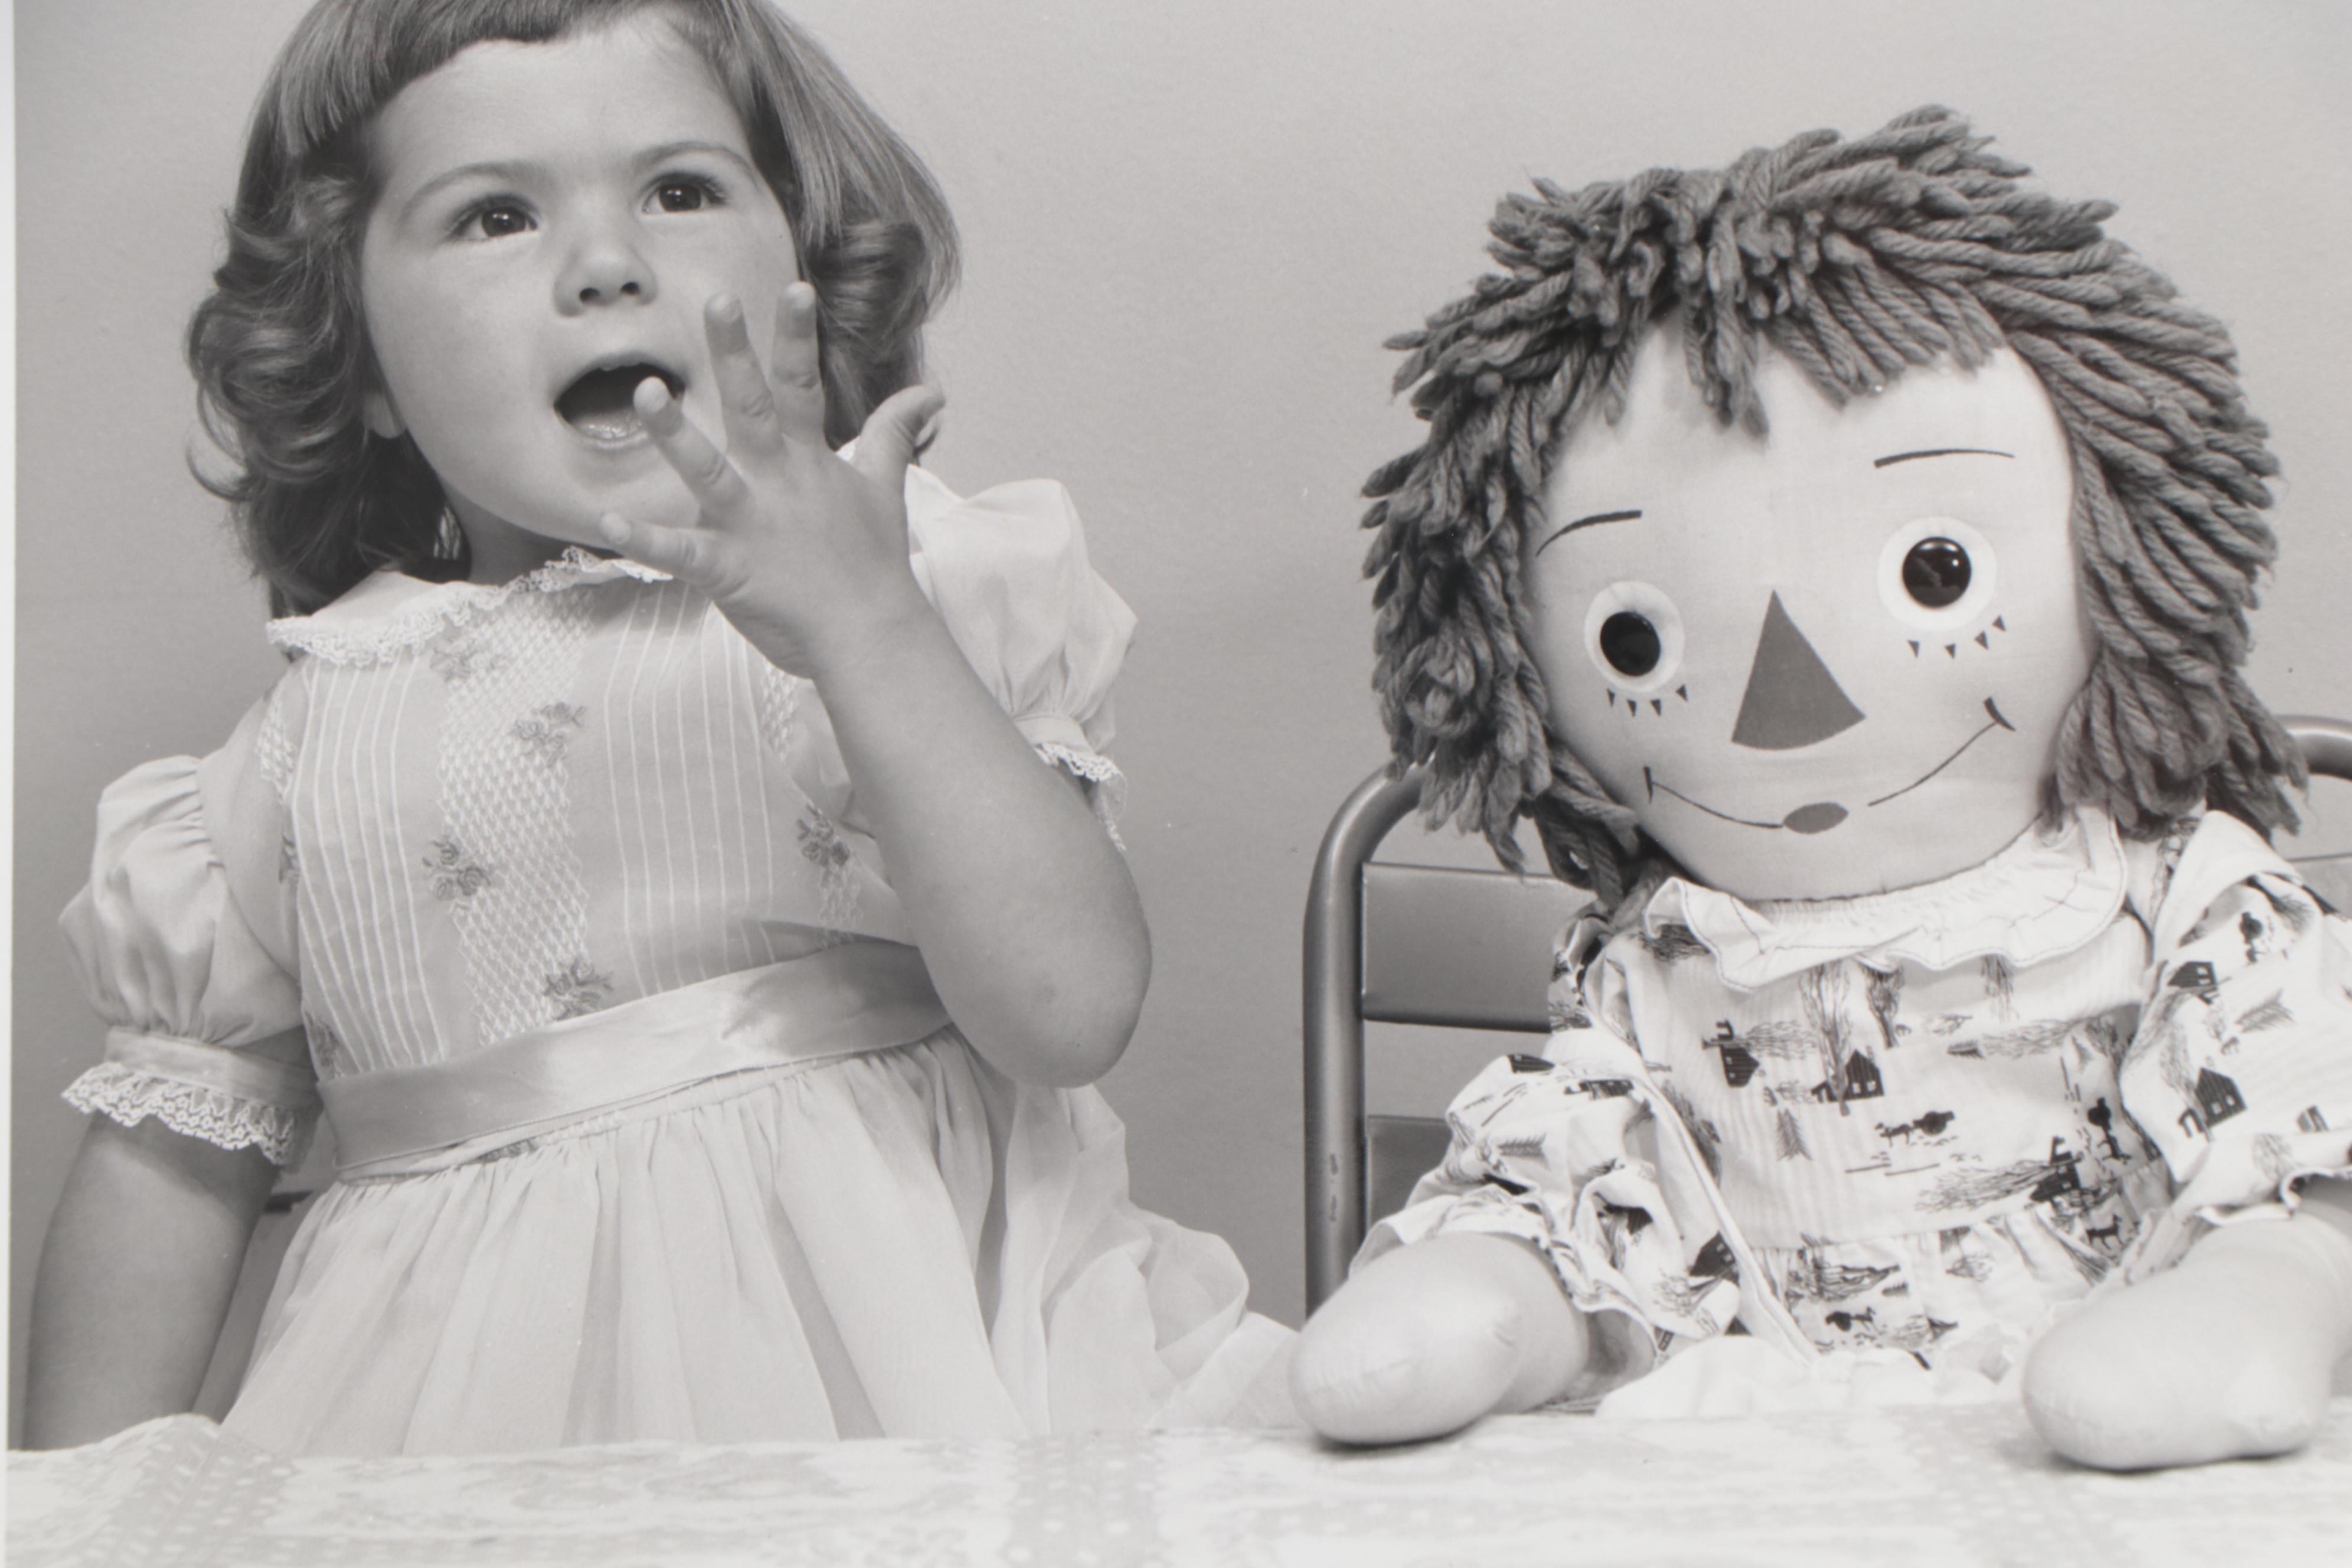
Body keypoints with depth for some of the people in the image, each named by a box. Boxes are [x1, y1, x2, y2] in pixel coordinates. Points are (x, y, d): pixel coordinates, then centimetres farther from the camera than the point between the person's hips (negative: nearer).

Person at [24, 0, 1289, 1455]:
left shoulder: (942, 585, 3)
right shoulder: (330, 730, 8)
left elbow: (1072, 1011, -9)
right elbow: (176, 1145, 17)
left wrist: (868, 627, -17)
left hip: (920, 1349, 1)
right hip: (506, 1398, 0)